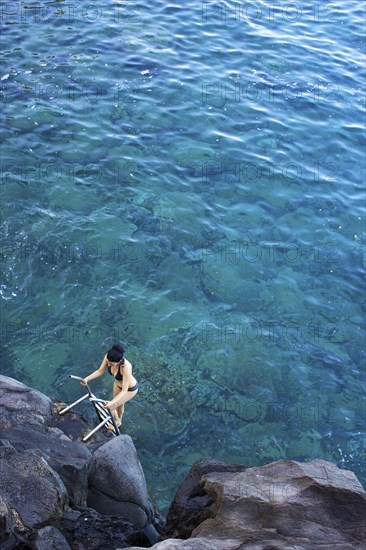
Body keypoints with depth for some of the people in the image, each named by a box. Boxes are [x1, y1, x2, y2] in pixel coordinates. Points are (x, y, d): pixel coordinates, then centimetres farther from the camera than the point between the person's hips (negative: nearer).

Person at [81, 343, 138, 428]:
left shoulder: (126, 367, -44)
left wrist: (112, 403, -47)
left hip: (130, 389, -6)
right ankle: (118, 421, 60)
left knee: (109, 407, 2)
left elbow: (124, 391, -37)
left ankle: (117, 421, 36)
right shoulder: (108, 357, -29)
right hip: (118, 384, 6)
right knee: (119, 404, 29)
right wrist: (87, 379, -26)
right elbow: (100, 371, -12)